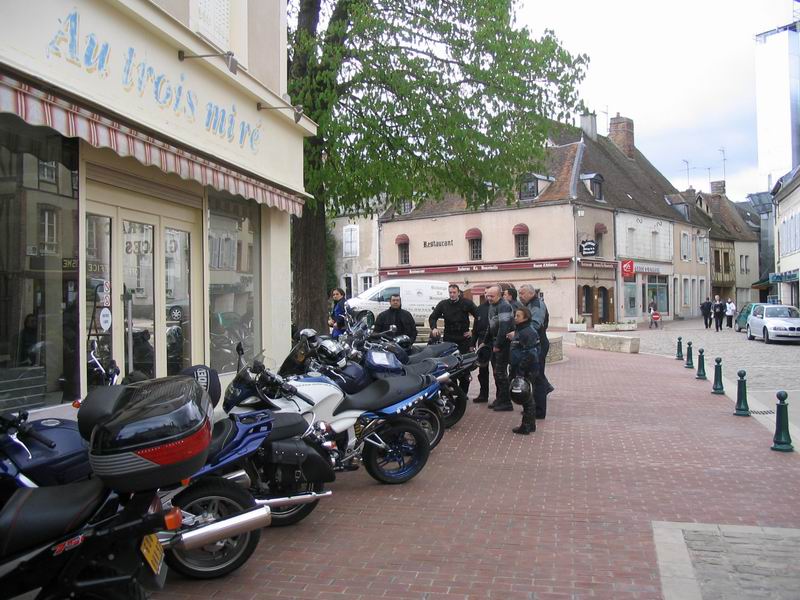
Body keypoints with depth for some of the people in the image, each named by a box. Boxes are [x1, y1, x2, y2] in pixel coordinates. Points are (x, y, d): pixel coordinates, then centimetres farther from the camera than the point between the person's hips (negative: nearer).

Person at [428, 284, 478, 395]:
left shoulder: (467, 303, 1)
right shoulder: (443, 304, 8)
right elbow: (432, 317, 11)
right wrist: (434, 328, -8)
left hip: (463, 337, -2)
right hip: (449, 338, 2)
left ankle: (463, 392, 3)